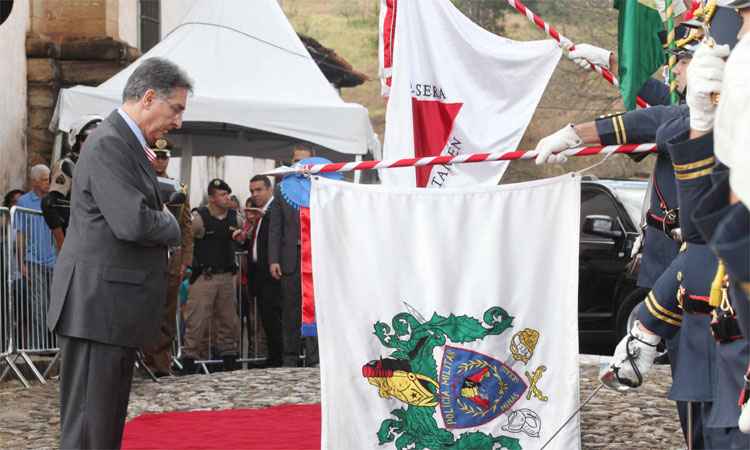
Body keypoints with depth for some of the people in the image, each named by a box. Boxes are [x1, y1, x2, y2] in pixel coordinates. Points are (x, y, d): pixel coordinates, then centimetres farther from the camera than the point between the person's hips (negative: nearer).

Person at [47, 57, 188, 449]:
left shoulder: (127, 143, 17)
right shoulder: (110, 144, -16)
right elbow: (133, 223, -25)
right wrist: (171, 225, -5)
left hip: (117, 310, 11)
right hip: (99, 308, -11)